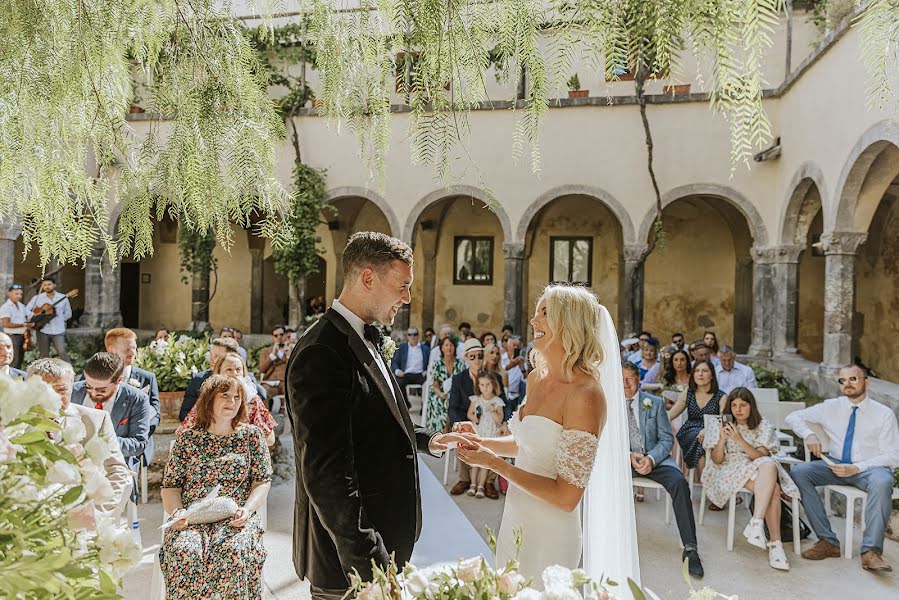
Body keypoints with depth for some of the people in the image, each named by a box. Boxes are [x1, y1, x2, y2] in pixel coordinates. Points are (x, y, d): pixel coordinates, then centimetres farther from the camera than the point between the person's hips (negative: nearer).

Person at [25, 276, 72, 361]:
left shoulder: (63, 298, 5)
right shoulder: (37, 298, 5)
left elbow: (68, 314, 13)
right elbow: (26, 310, 3)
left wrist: (59, 319, 2)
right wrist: (35, 316, -14)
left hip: (58, 331, -1)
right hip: (43, 331, 1)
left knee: (62, 352, -14)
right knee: (44, 356, 5)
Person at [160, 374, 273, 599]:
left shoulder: (251, 435, 10)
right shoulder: (187, 439, 11)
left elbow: (263, 482, 5)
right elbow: (170, 486, 10)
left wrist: (247, 509, -12)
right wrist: (177, 511, -9)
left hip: (236, 519, -1)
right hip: (192, 519, 1)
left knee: (232, 551, -32)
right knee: (185, 552, -31)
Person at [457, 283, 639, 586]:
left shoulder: (585, 394, -23)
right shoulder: (536, 377, 1)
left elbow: (566, 497, -22)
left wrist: (494, 463, -21)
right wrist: (481, 442, 2)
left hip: (549, 534, -8)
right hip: (515, 521, 8)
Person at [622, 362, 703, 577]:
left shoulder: (655, 403, 5)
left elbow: (666, 439, 3)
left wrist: (651, 458, -16)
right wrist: (628, 457, -16)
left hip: (654, 458, 1)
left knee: (679, 483, -29)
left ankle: (690, 549, -20)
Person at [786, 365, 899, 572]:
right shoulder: (831, 407, 6)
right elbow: (793, 417, 11)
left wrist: (856, 468, -20)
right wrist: (809, 434, -11)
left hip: (870, 469, -3)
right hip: (836, 465, 3)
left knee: (882, 482, -38)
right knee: (798, 472, -22)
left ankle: (871, 551, -33)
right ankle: (828, 541, -19)